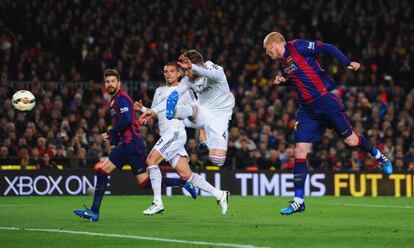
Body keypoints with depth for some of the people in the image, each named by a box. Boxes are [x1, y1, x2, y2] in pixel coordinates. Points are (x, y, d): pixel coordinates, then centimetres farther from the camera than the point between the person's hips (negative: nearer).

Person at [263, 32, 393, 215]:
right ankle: (298, 201, -2)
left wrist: (347, 63, -21)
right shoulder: (283, 63, 14)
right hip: (307, 110, 7)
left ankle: (378, 156, 32)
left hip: (325, 101, -7)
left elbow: (327, 48, -11)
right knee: (300, 151, -4)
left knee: (350, 140, 0)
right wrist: (283, 81, 8)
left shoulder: (297, 47, -9)